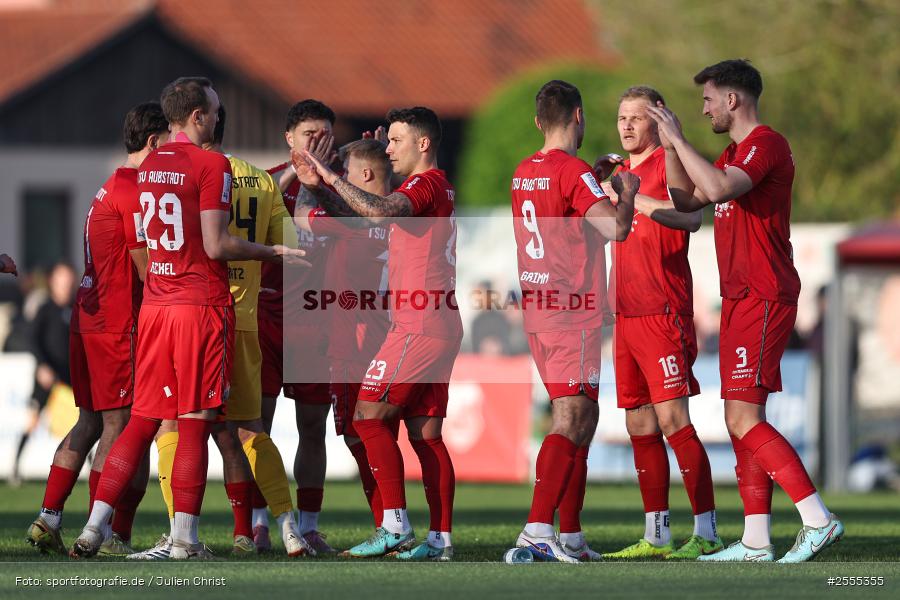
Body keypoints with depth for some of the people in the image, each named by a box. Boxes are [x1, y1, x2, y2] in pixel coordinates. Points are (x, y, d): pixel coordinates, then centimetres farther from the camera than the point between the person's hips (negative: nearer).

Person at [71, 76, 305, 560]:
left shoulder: (149, 166, 12)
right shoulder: (211, 165, -10)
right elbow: (215, 245, -15)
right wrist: (274, 253, -3)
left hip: (154, 304, 6)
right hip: (201, 304, -6)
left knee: (142, 422, 9)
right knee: (195, 424, -2)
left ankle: (94, 528, 2)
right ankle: (184, 539, -3)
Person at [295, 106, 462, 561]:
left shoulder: (427, 184, -8)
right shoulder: (434, 189, 21)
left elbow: (381, 212, -28)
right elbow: (359, 216, 23)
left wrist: (333, 179, -20)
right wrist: (317, 187, 10)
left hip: (418, 326, -10)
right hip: (440, 327, 10)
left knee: (369, 416, -8)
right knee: (426, 433, 7)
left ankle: (395, 527, -11)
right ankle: (441, 538, 4)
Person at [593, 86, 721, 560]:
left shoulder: (669, 163, -6)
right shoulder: (620, 171, 18)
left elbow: (690, 217, -22)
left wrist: (634, 198, -31)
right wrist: (599, 181, 12)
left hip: (663, 311, -8)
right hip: (626, 316, 8)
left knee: (672, 419, -12)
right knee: (639, 426, 7)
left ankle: (706, 532, -11)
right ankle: (655, 535, 11)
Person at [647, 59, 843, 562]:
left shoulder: (767, 144, -12)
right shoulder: (734, 153, 21)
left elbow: (718, 188, -28)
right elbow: (688, 200, 28)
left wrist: (679, 138, -18)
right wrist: (672, 148, 16)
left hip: (764, 298, -10)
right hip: (740, 299, 10)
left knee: (744, 419, -16)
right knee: (744, 420, 8)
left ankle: (819, 520, -17)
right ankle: (756, 541, 9)